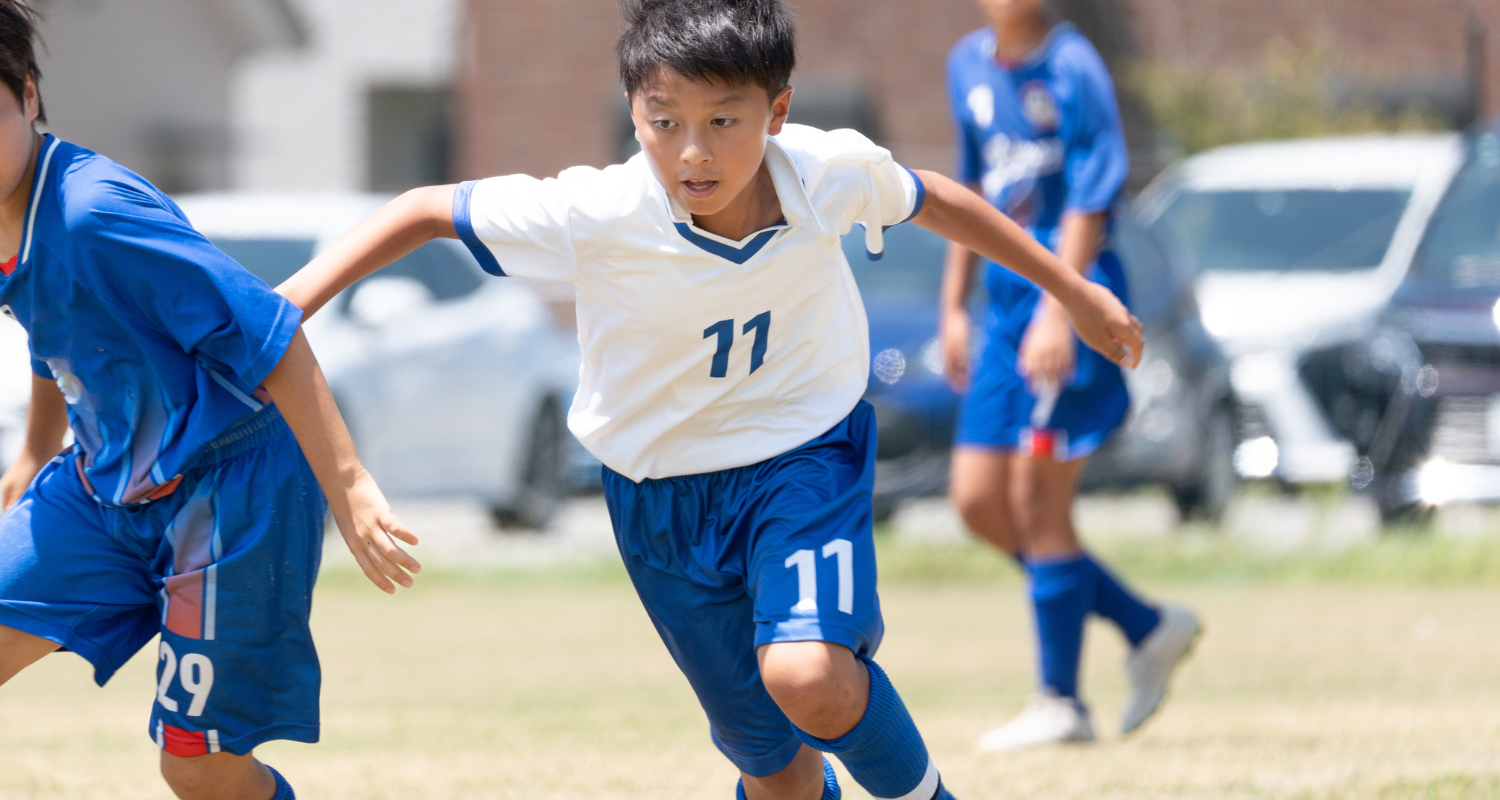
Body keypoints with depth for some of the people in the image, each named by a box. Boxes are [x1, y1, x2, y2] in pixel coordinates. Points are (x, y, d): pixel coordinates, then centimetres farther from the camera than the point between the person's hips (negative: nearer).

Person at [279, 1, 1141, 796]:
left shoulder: (830, 173, -20)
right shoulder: (597, 217, -26)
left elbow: (932, 200, 2)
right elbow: (429, 210, -16)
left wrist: (1078, 292, 14)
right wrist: (296, 299, -27)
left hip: (803, 458, -1)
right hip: (663, 492, 1)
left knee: (808, 678, -28)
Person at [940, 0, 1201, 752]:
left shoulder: (1072, 68, -11)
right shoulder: (971, 65, 13)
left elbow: (1089, 197, -17)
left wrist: (1057, 312, -24)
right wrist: (955, 307, 19)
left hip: (1073, 295, -8)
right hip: (1007, 297, 8)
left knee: (1037, 500, -8)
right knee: (978, 500, 4)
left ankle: (1060, 703, 1)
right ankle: (1149, 628, 15)